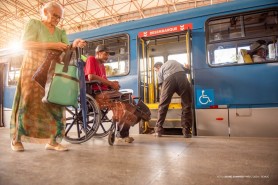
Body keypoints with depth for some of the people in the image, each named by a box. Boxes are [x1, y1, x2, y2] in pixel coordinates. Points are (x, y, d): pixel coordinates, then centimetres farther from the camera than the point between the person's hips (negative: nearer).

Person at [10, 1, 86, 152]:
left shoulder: (60, 32, 16)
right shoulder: (34, 24, 5)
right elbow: (25, 44, -11)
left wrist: (75, 45, -19)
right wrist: (52, 45, -19)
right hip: (33, 69, -3)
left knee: (54, 104, -5)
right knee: (27, 102, -3)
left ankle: (52, 141, -1)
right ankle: (16, 139, 8)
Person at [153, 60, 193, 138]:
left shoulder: (160, 71, 29)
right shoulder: (174, 62, 39)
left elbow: (161, 84, 22)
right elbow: (187, 70, 35)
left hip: (169, 78, -1)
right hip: (181, 76, 2)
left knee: (163, 105, 9)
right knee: (186, 105, 8)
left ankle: (158, 130, 12)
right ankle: (186, 131, 8)